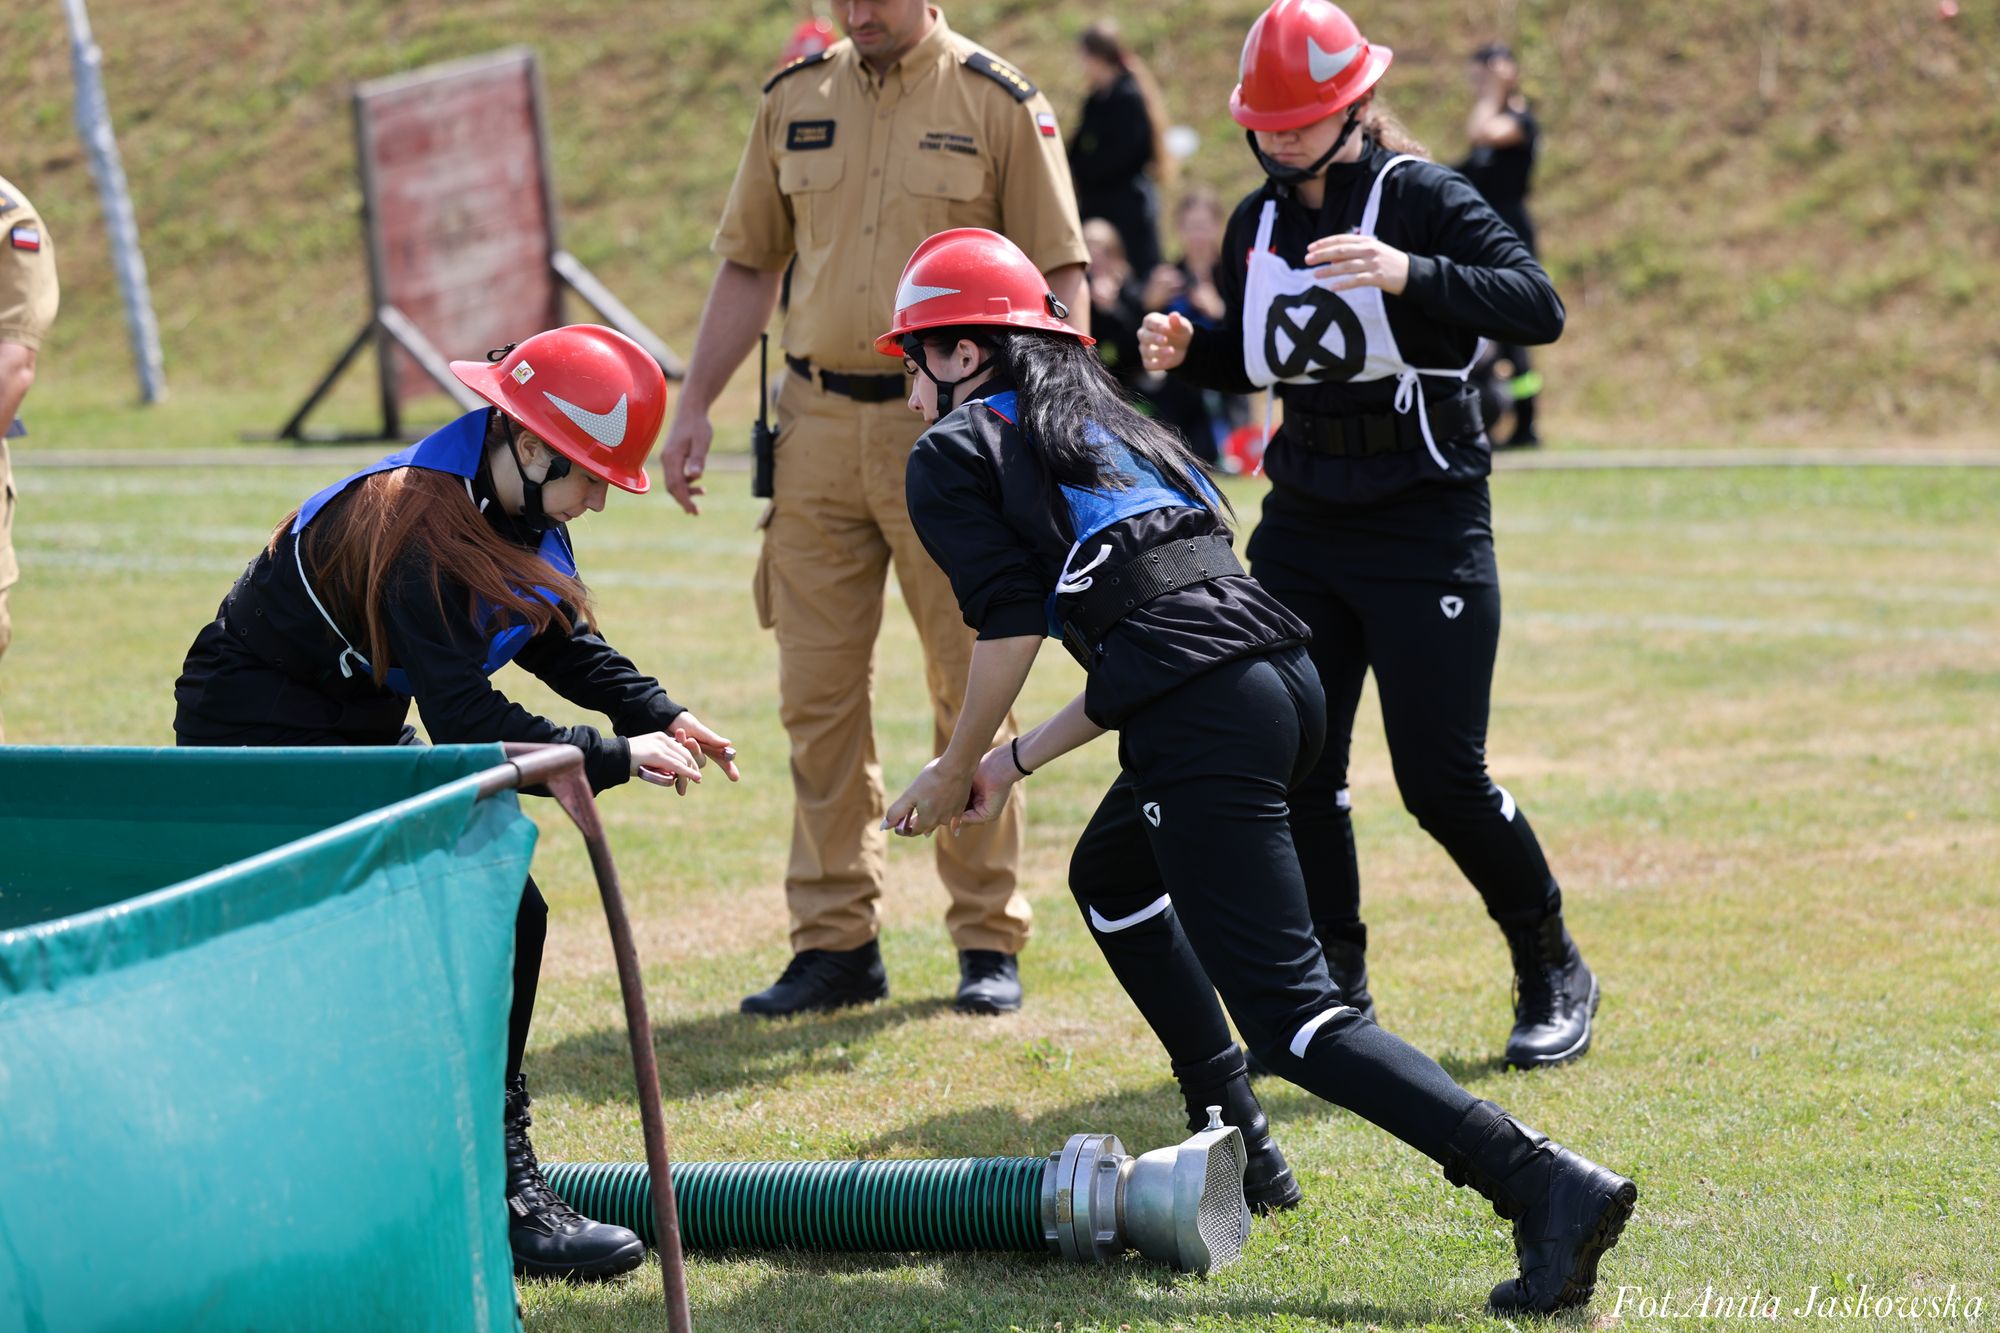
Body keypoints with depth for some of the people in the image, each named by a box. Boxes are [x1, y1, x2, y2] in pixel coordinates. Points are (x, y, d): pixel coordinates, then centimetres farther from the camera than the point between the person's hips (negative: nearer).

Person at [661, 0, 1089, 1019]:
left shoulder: (997, 103, -2)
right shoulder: (795, 99, 10)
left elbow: (1059, 274, -3)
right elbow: (748, 266, 16)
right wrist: (692, 408, 9)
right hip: (818, 428, 4)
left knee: (971, 691, 1)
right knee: (817, 694, 3)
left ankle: (989, 939, 10)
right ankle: (834, 942, 10)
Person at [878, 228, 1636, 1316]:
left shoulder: (953, 452, 9)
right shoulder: (1113, 426, 32)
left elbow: (1013, 623, -4)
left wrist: (955, 773, 10)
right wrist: (1017, 762, 35)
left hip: (1207, 727, -9)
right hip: (1289, 682, 9)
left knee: (1291, 1017, -10)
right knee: (1112, 877, 33)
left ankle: (1544, 1184, -27)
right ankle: (1234, 1146, 29)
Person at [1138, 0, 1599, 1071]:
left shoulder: (1422, 199, -11)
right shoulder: (1256, 225, 8)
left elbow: (1537, 306, -23)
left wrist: (1410, 274, -37)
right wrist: (1187, 352, 1)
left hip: (1426, 528, -6)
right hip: (1301, 525, 6)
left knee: (1442, 780, -6)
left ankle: (1552, 972, 16)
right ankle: (1334, 994, 12)